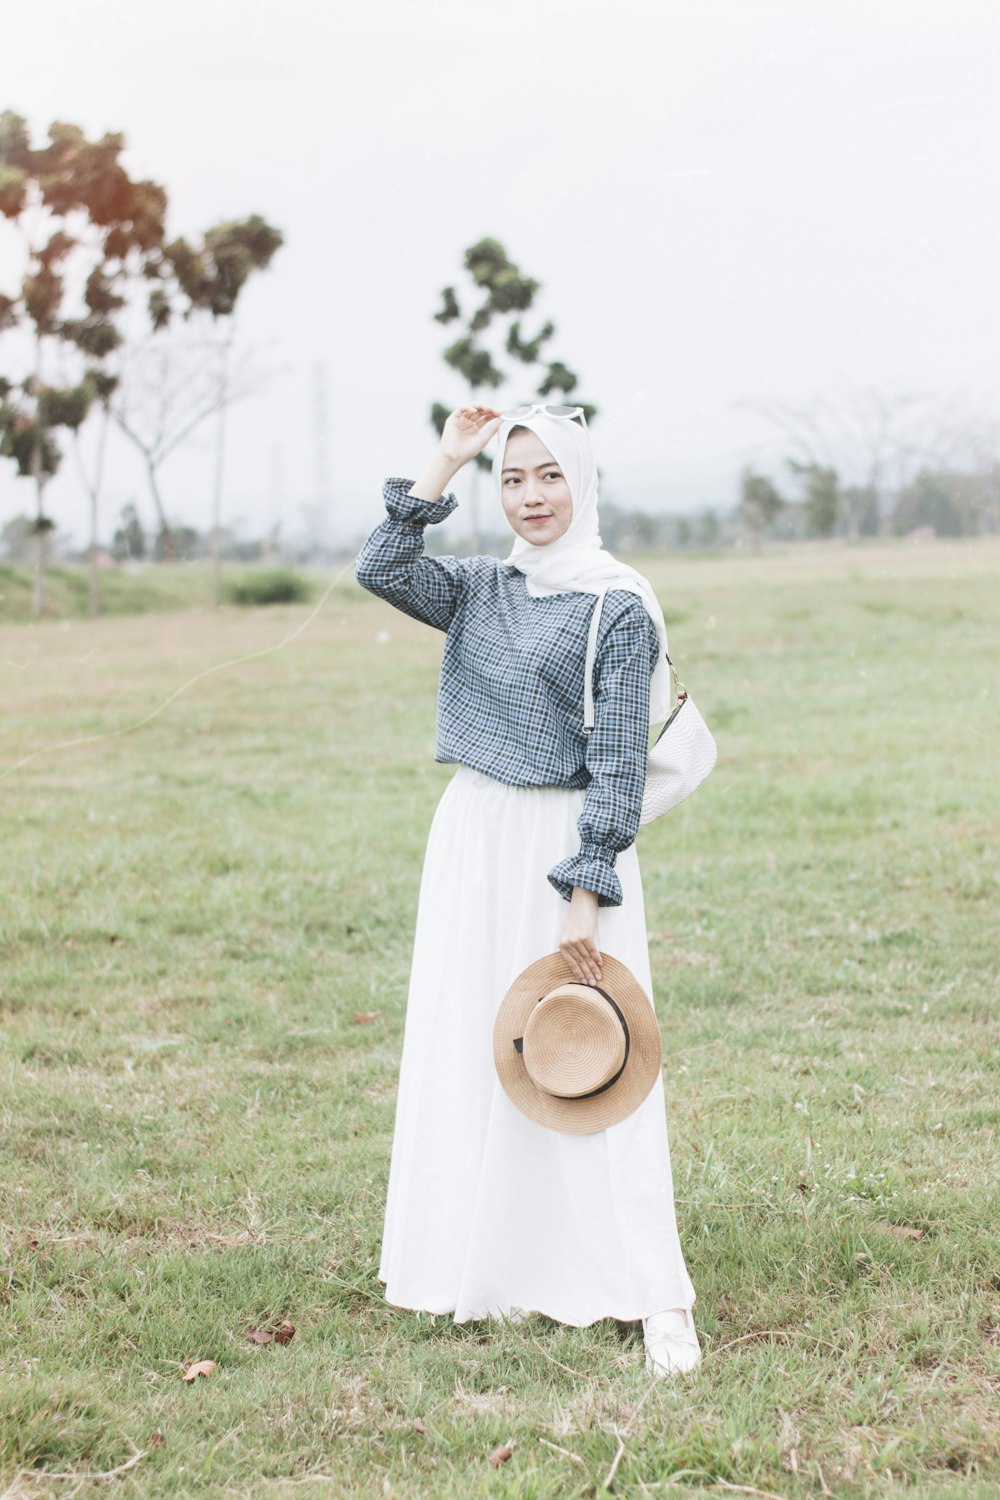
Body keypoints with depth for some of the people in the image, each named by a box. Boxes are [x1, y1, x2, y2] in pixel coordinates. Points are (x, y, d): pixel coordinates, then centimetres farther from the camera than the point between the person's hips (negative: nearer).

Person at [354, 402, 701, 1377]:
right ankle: (505, 1271, 19)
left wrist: (587, 897, -18)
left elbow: (618, 763, -12)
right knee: (470, 1054, 8)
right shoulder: (480, 590, 10)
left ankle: (653, 1297, -3)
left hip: (560, 847, -6)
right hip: (469, 840, 6)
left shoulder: (616, 609, -8)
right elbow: (380, 571, -7)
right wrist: (446, 461, -7)